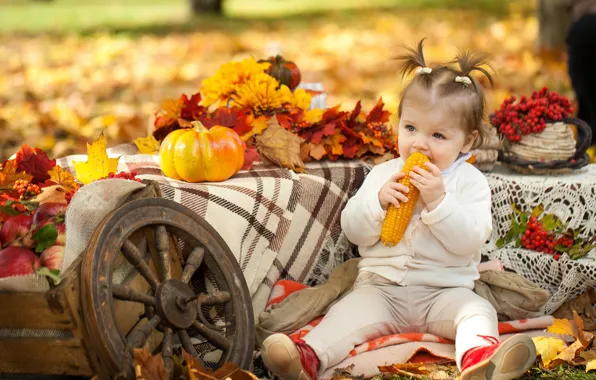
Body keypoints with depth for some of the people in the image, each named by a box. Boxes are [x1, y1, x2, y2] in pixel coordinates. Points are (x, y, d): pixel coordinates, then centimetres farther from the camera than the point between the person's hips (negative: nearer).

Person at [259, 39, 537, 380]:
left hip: (443, 291, -1)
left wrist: (438, 201, -24)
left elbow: (469, 240, -13)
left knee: (478, 310, -29)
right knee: (352, 310, -25)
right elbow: (354, 231, 5)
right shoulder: (383, 175, 11)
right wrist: (378, 200, -13)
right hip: (381, 285, 2)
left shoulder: (471, 182, 1)